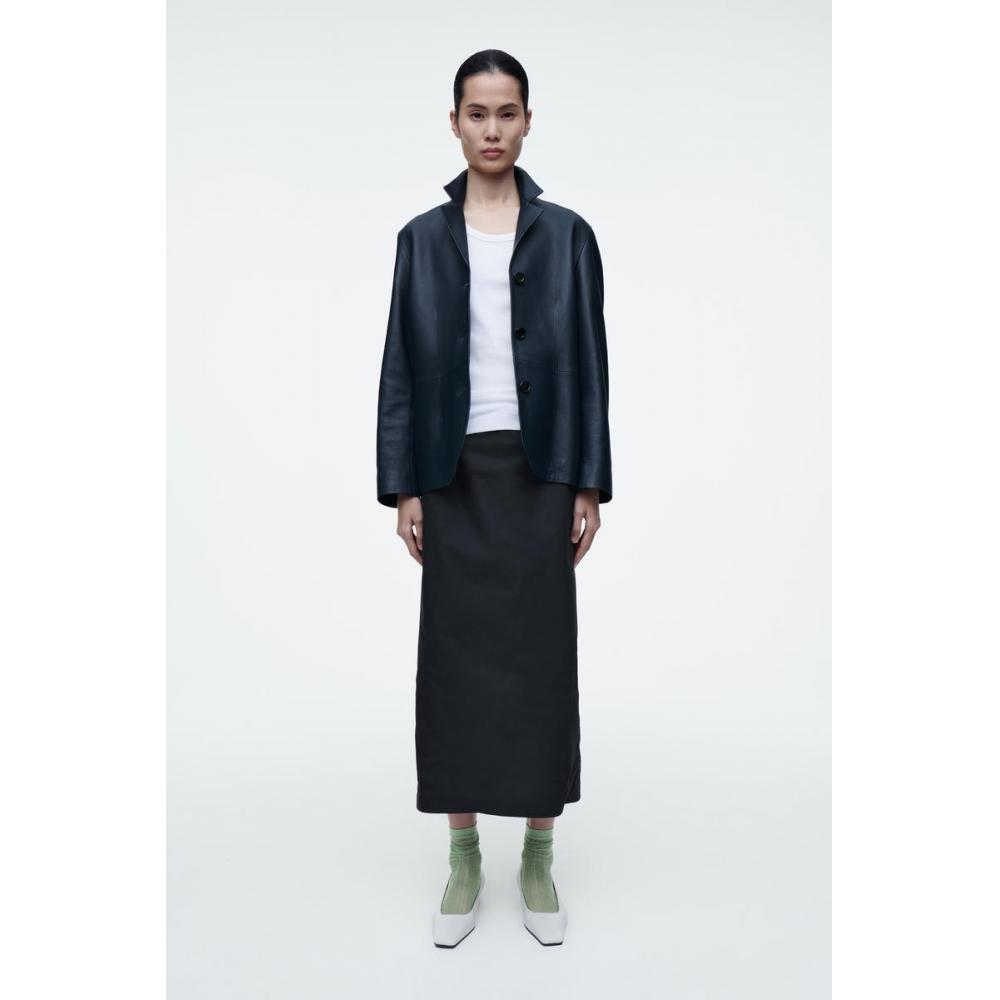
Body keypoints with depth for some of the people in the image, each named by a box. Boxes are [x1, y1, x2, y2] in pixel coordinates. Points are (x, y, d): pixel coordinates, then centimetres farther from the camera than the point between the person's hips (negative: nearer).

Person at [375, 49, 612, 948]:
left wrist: (590, 485, -2)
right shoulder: (422, 238, 8)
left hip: (540, 470, -1)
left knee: (541, 655, 3)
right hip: (455, 471, 1)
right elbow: (402, 365, 5)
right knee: (455, 656, 3)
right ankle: (465, 862, 17)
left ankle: (539, 859, 18)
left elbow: (588, 362, 3)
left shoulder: (566, 234, 6)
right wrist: (403, 486, -1)